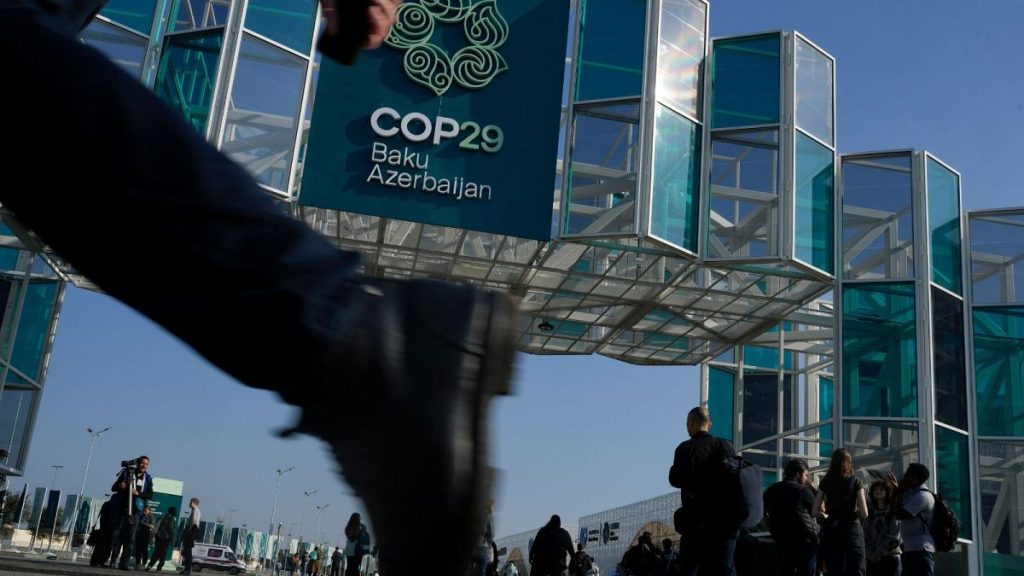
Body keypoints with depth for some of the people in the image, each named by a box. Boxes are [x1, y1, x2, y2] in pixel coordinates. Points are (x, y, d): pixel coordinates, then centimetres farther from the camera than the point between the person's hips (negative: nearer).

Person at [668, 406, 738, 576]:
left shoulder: (686, 448, -7)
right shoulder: (726, 446, 6)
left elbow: (675, 480, -4)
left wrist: (674, 468, 15)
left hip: (697, 522, -3)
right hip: (726, 520, 4)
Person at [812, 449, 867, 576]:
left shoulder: (825, 482, 4)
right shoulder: (855, 482, -2)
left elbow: (815, 511, 3)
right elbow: (864, 513, -7)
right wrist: (853, 512, 14)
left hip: (832, 531, 2)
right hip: (852, 530, -2)